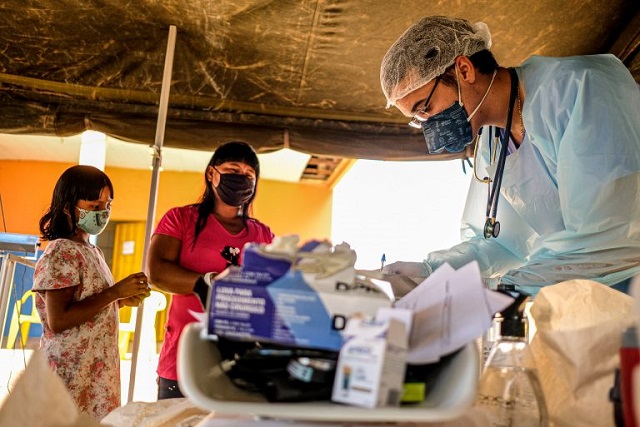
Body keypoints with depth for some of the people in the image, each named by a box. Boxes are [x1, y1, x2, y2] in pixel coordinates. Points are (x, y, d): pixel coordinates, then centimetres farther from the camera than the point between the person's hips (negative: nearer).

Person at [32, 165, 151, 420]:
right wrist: (115, 292, -21)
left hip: (100, 371, 8)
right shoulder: (61, 253, -13)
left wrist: (123, 300, 3)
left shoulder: (94, 252, 13)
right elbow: (57, 321, -21)